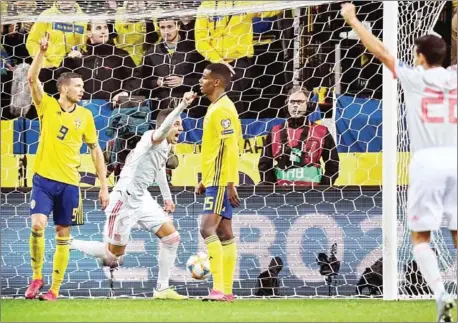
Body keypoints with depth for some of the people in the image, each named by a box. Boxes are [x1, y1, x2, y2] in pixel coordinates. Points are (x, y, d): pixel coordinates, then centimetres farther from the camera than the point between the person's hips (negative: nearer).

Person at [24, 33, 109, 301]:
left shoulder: (85, 115, 5)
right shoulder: (47, 106, 0)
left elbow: (95, 150, 10)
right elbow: (32, 79, -14)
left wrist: (104, 185, 6)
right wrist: (42, 52, -26)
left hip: (69, 182, 2)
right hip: (44, 178, -2)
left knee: (63, 236, 4)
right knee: (38, 225, -18)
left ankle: (55, 289, 10)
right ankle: (37, 277, 0)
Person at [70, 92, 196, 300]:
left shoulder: (167, 146, 11)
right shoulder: (152, 138, -16)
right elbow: (163, 128, -41)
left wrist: (167, 196, 33)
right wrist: (182, 105, -53)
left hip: (142, 199, 9)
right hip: (125, 199, -9)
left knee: (171, 237, 0)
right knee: (114, 253, 0)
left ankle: (162, 289, 6)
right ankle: (69, 245, 19)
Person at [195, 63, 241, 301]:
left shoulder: (222, 109, -13)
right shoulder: (215, 108, 17)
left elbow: (230, 148, -20)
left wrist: (229, 183, -23)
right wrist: (205, 180, 23)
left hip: (221, 182, -10)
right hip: (215, 181, 10)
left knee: (208, 229, -18)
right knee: (224, 233, 7)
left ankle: (219, 288, -22)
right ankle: (226, 291, 7)